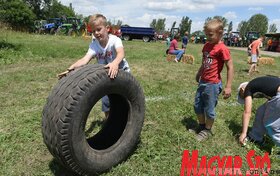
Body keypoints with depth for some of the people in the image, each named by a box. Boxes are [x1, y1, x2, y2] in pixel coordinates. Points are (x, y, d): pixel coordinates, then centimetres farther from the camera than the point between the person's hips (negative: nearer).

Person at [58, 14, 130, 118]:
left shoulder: (114, 40, -24)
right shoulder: (94, 45, -14)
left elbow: (121, 53, -44)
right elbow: (85, 59, -29)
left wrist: (115, 63, -67)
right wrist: (72, 68, -48)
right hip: (106, 75, 4)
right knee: (106, 101, 8)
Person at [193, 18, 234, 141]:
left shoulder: (222, 49, -16)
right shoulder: (207, 45, 7)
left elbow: (230, 67, -15)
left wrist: (228, 87, -17)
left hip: (213, 84, -8)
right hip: (202, 82, 8)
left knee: (209, 109, 6)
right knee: (197, 106, 17)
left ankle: (207, 130, 26)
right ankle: (201, 126, 37)